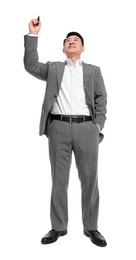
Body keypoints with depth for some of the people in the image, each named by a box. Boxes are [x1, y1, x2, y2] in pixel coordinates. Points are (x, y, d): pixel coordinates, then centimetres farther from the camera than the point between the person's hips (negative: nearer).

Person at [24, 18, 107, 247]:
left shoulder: (93, 71, 18)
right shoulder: (53, 68, 18)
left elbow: (101, 98, 9)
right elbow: (30, 65, 4)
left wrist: (98, 125, -4)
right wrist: (33, 35, 1)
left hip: (86, 128, 0)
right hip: (59, 128, 0)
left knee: (89, 179, 3)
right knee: (59, 179, 4)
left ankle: (91, 227, 15)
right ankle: (58, 227, 15)